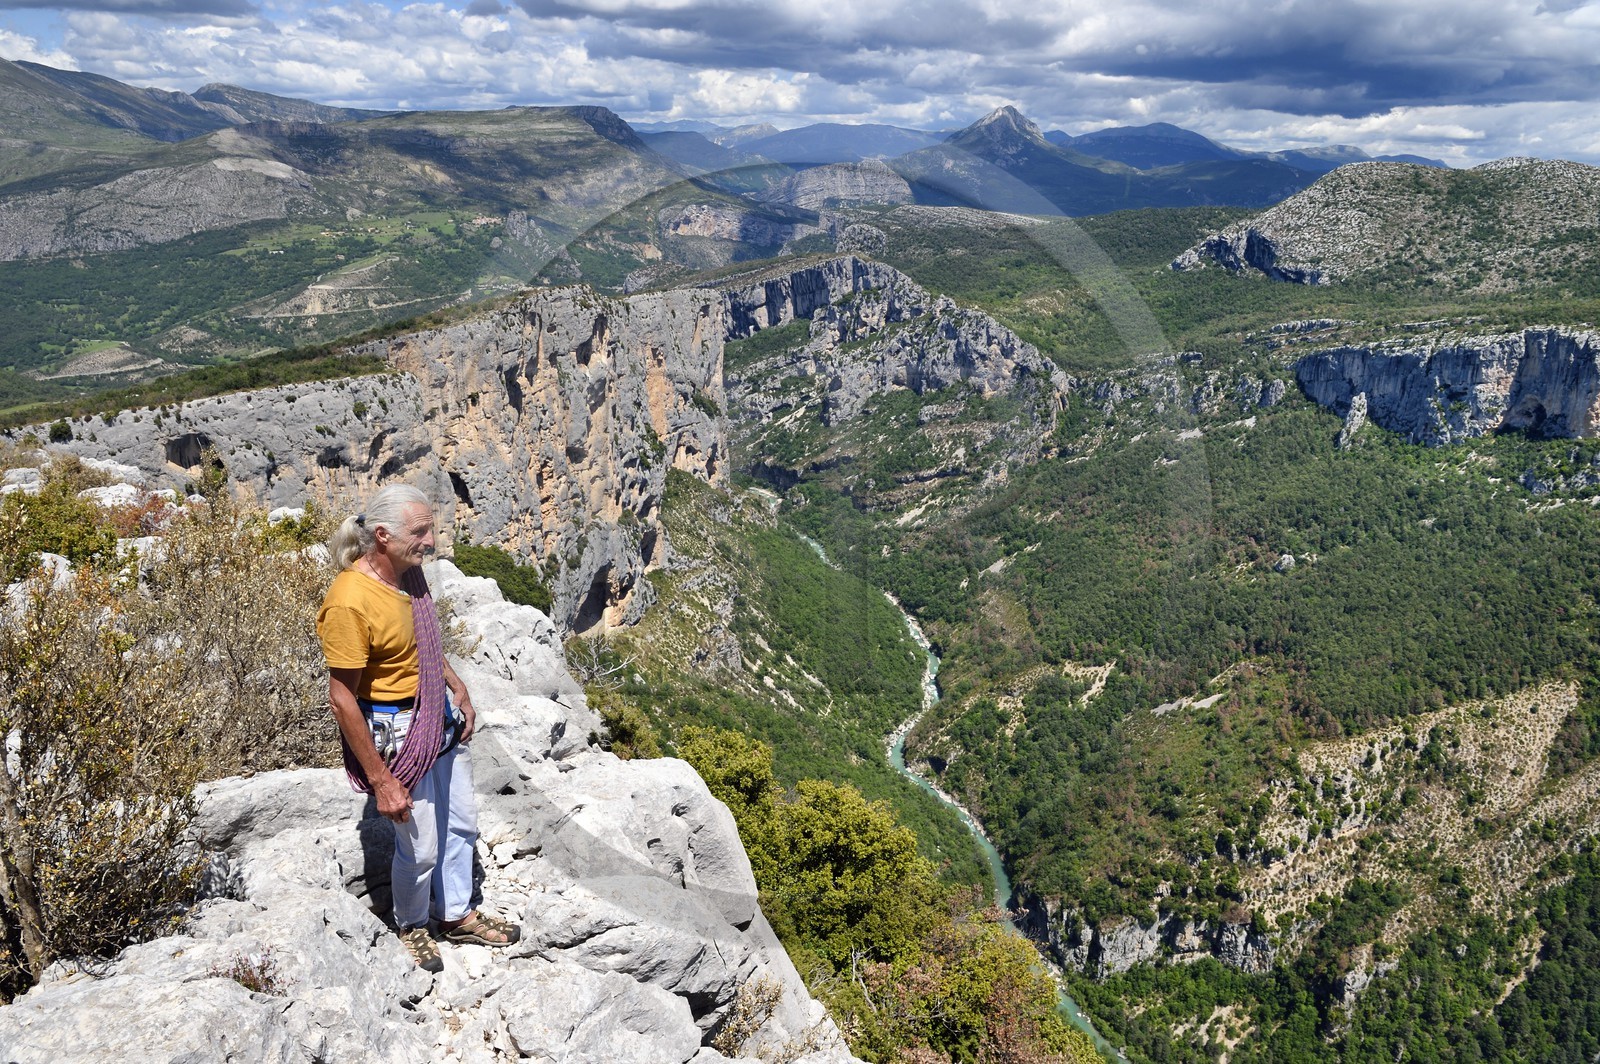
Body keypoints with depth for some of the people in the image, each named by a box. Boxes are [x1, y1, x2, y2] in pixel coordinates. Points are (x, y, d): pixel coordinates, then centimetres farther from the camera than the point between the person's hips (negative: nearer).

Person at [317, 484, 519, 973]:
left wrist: (457, 688, 10)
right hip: (396, 730, -8)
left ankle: (457, 914, 43)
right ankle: (411, 927, 36)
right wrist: (380, 780, -21)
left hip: (440, 714, 8)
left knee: (461, 821, 21)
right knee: (420, 845, 7)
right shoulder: (350, 602, -28)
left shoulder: (409, 571, -4)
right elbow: (341, 698, -24)